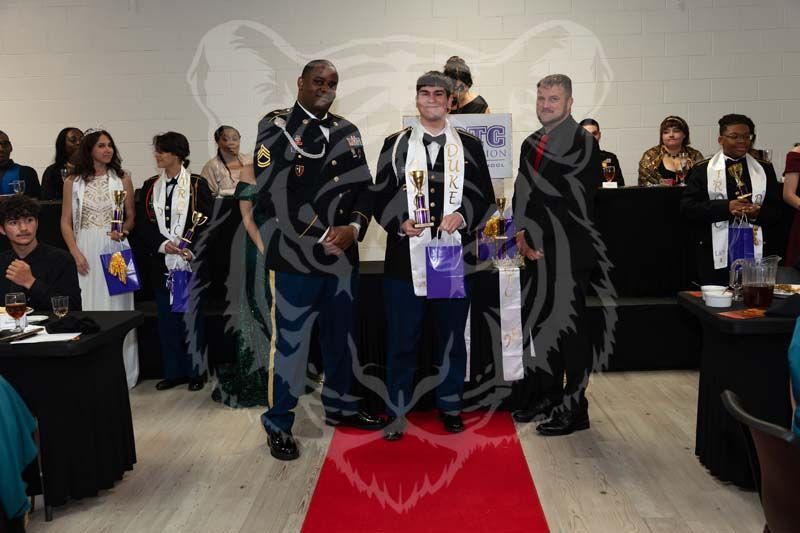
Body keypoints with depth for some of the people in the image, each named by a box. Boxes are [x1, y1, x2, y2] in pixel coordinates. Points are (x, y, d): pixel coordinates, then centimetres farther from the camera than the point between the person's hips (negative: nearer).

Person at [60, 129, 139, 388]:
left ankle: (120, 373, 11)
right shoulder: (72, 182, 5)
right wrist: (75, 253, -6)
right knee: (88, 310, 1)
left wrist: (122, 231, -13)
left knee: (117, 307, 3)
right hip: (85, 252, 0)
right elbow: (66, 222, 5)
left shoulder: (122, 179, 5)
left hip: (114, 249, 0)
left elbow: (131, 217, 8)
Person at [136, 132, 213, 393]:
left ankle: (195, 371, 13)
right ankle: (173, 372, 17)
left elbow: (207, 222, -5)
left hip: (191, 261, -4)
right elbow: (142, 223, 6)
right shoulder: (150, 186, 9)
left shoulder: (197, 184, -2)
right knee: (167, 317, 7)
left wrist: (191, 249, -16)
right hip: (161, 261, 4)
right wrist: (162, 244, -11)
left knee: (192, 315, 2)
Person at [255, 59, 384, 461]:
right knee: (289, 341, -1)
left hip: (342, 253, 5)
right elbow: (270, 191, -13)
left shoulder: (347, 132, 12)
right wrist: (318, 237, -15)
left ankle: (339, 406, 35)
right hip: (294, 254, -5)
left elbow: (363, 187, 6)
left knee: (340, 335, 17)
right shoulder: (275, 126, -2)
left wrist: (353, 228, -13)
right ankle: (278, 424, 13)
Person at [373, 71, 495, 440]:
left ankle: (450, 405, 26)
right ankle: (398, 411, 17)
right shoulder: (395, 144, 9)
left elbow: (485, 197, 7)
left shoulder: (470, 146, 9)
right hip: (406, 257, 0)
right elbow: (381, 196, 6)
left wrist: (463, 216, -12)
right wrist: (400, 222, -12)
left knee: (452, 336, 11)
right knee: (402, 338, 4)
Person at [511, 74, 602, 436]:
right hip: (538, 251, 8)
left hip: (569, 250, -8)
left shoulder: (582, 142, -8)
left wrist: (536, 236, -12)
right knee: (537, 321, 13)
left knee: (568, 324, -2)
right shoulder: (532, 144, 17)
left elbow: (575, 198, -15)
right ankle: (548, 397, 28)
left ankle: (573, 409, 9)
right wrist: (522, 235, 1)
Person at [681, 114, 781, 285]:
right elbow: (687, 207, -5)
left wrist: (757, 213, -12)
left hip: (754, 251, 2)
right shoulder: (702, 169, 4)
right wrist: (726, 207, -15)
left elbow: (775, 210, 11)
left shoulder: (764, 169, 12)